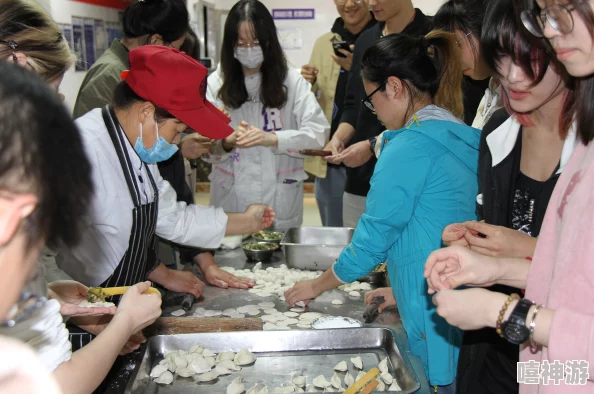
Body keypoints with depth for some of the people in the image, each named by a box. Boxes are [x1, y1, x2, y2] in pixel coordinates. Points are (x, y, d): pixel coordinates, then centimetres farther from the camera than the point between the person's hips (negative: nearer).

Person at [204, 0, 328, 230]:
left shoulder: (291, 81, -1)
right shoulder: (216, 83, 1)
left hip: (281, 200, 0)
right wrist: (227, 143, -25)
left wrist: (272, 138, -24)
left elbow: (318, 132, -10)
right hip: (231, 199, 0)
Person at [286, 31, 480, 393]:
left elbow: (374, 236, -10)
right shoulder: (463, 137, 9)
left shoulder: (411, 146, -16)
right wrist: (404, 289, 19)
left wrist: (317, 286, 4)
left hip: (439, 321, -8)